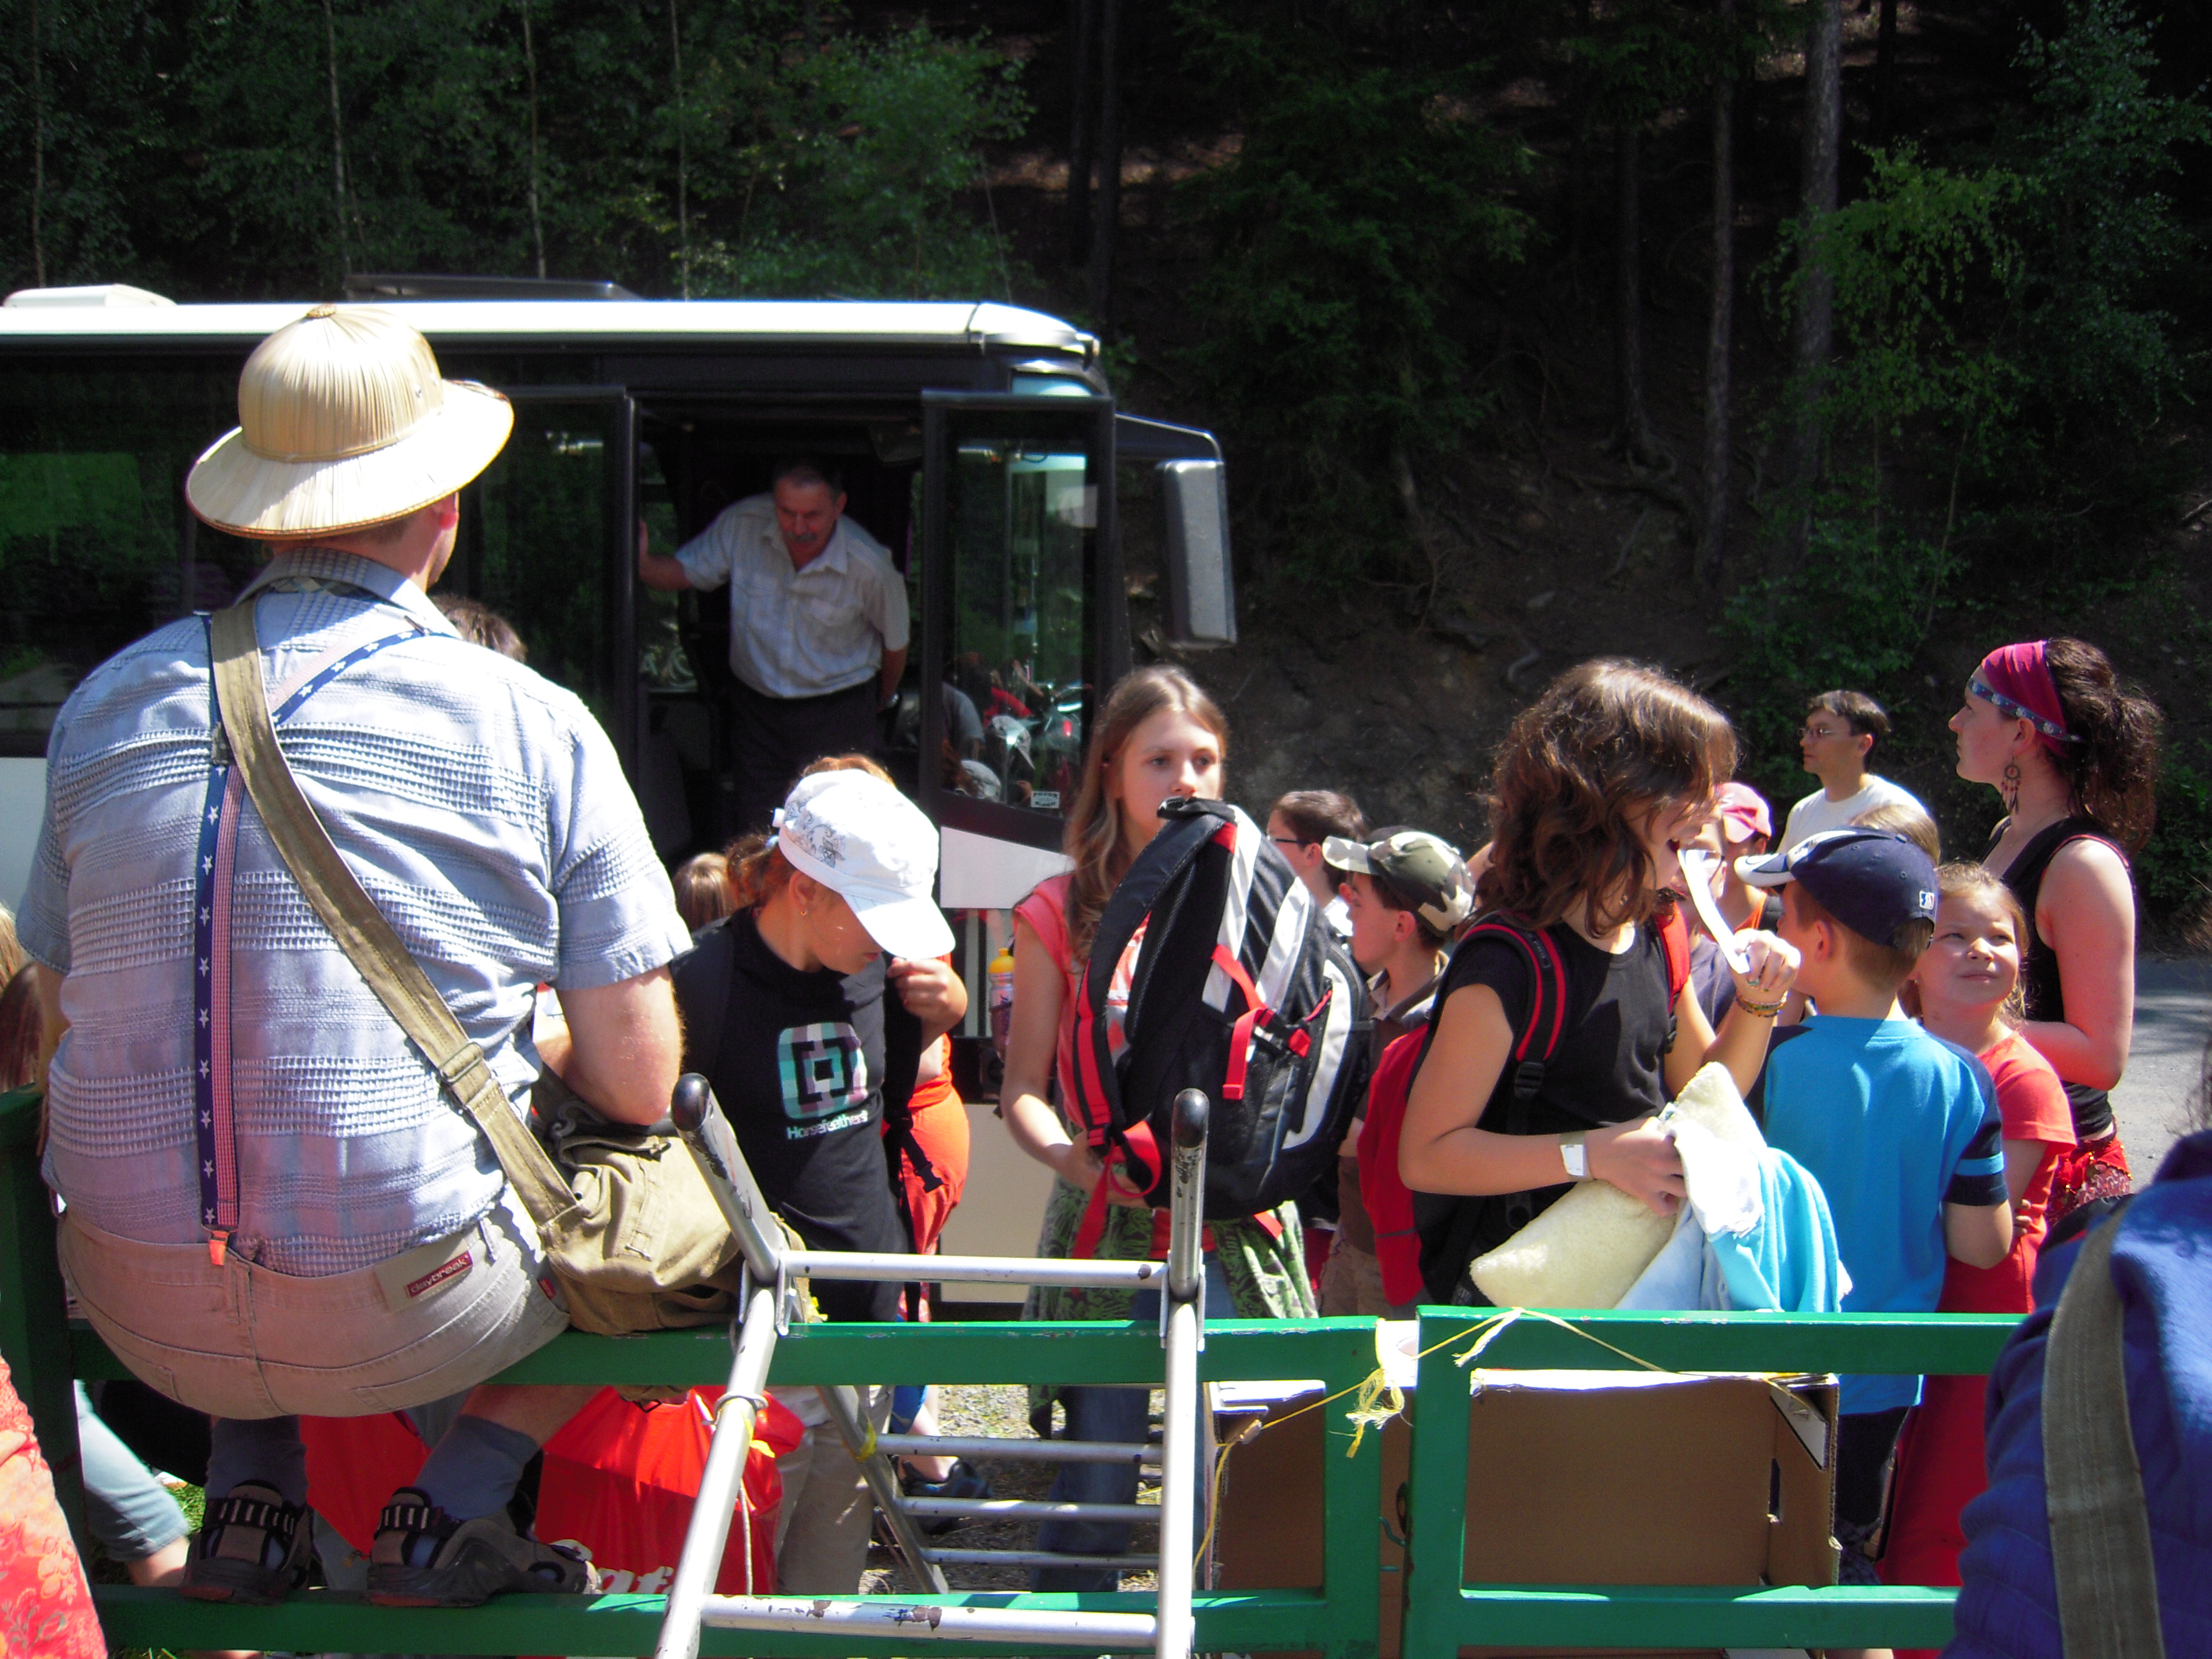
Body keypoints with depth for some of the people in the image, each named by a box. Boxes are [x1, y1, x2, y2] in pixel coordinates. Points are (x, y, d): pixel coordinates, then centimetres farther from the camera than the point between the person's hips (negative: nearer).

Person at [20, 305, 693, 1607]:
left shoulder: (107, 704, 5)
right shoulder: (534, 728, -6)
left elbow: (64, 1026, 15)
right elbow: (639, 1086, -4)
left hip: (143, 1316, 4)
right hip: (401, 1312, -4)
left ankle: (252, 1497, 19)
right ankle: (453, 1510, 9)